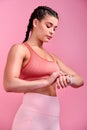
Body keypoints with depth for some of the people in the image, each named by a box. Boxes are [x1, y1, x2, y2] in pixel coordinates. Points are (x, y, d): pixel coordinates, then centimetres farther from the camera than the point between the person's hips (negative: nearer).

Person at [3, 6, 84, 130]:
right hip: (31, 116, -7)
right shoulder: (20, 49, -3)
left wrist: (68, 79, -9)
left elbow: (79, 80, 13)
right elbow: (9, 84, -19)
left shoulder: (52, 57, 17)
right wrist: (46, 81, -22)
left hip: (53, 118, 7)